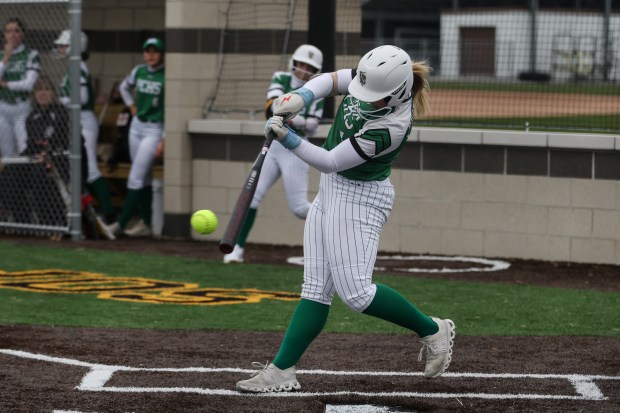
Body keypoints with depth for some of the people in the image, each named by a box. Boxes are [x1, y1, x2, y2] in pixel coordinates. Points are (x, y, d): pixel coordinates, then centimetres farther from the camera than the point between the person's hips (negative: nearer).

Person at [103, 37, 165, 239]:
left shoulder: (166, 77, -14)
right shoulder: (139, 71, 4)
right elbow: (124, 87, 26)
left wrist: (164, 140, -19)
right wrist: (132, 106, 12)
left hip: (154, 129, -6)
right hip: (136, 126, 6)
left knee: (136, 178, -8)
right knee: (144, 178, 10)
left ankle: (121, 224, -6)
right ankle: (145, 224, 16)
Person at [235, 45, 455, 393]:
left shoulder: (391, 126, -31)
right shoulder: (372, 81, -9)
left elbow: (329, 162, -27)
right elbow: (330, 80, 7)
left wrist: (289, 139, -36)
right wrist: (301, 96, -13)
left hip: (360, 199, -8)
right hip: (331, 191, 8)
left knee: (355, 292, -11)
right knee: (316, 288, 6)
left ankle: (432, 330, 8)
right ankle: (282, 371, 4)